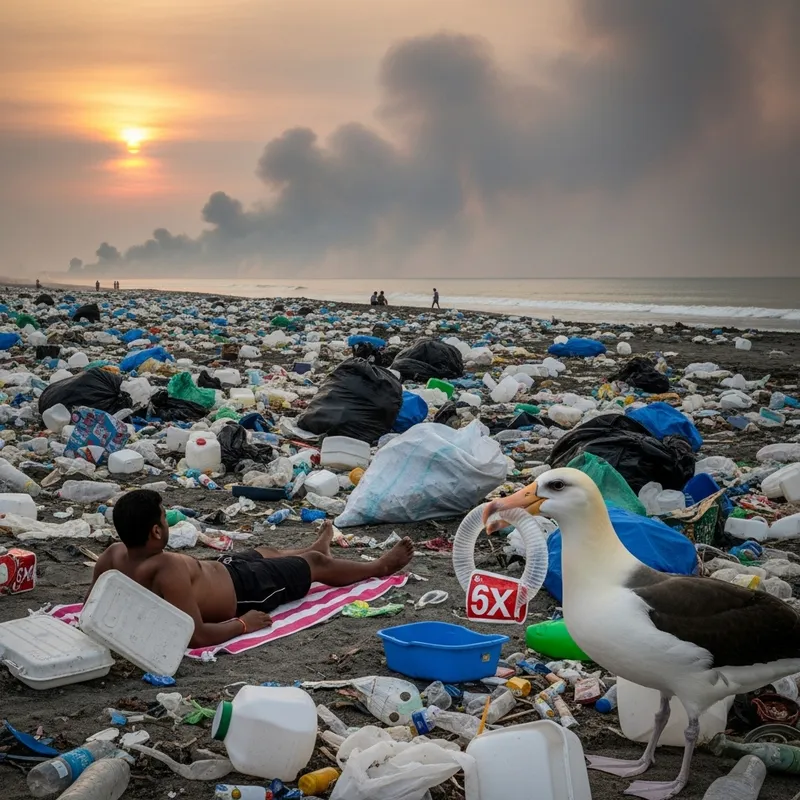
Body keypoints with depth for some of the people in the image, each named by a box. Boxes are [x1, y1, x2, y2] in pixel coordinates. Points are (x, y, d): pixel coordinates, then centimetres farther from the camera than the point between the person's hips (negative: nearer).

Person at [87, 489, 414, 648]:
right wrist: (243, 624, -27)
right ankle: (380, 566, 49)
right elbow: (197, 636, -43)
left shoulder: (113, 555, -22)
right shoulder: (167, 569, -44)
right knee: (317, 563, 18)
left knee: (267, 552, 37)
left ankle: (315, 548, 73)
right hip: (242, 589, -8)